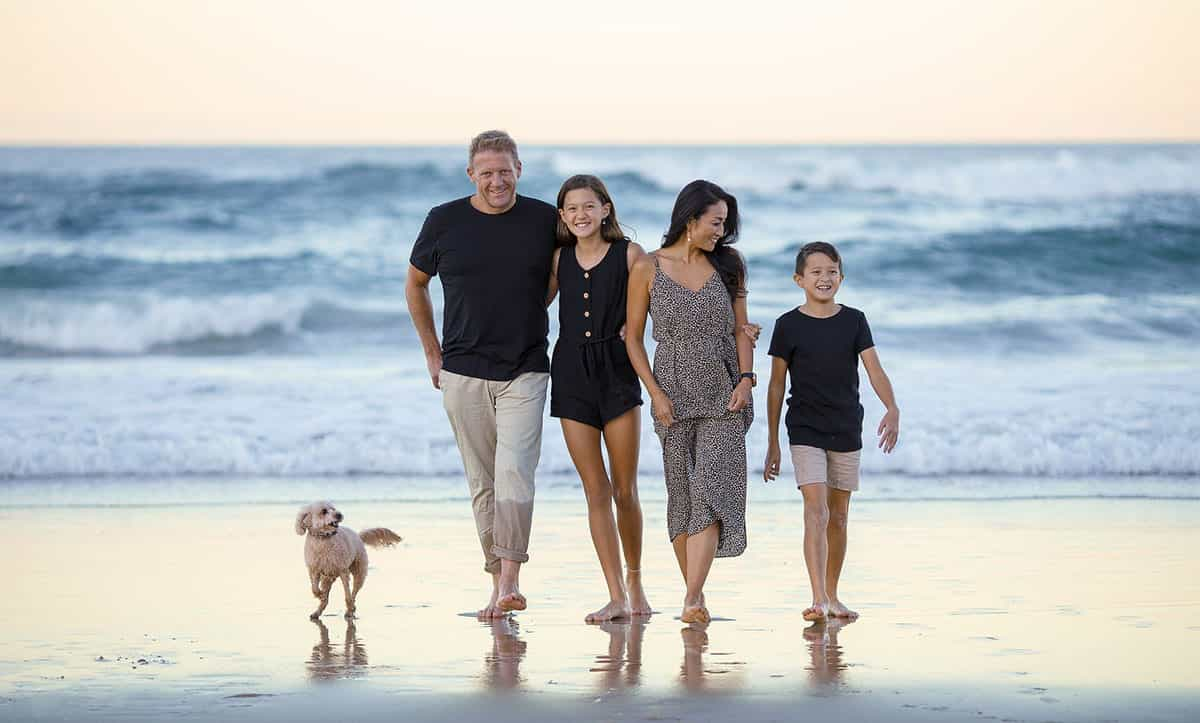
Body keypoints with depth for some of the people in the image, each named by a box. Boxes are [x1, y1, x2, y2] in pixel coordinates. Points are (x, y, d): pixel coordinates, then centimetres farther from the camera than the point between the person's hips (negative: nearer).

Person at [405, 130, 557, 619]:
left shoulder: (546, 220, 0)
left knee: (514, 473, -15)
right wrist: (432, 352, 13)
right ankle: (498, 583, 12)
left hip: (525, 372, -1)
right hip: (464, 373, 1)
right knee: (482, 482, 5)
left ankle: (510, 582, -17)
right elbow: (415, 285, 15)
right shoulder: (445, 222, 0)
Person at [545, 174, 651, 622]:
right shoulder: (559, 258, 8)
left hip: (617, 371, -2)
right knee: (595, 490, 0)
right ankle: (617, 597, 1)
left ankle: (635, 580, 23)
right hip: (571, 372, 2)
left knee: (625, 490, 1)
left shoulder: (628, 254, -1)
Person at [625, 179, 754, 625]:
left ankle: (691, 601, -19)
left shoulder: (727, 266, 6)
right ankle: (696, 592, 17)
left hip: (723, 397, 1)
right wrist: (656, 393, -7)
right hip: (674, 398, -1)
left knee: (711, 489, -13)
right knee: (681, 495, 4)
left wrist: (745, 379, -5)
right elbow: (633, 338, 2)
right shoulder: (648, 269, -1)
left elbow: (741, 330, 10)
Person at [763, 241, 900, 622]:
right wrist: (772, 444, 4)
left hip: (846, 431, 3)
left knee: (838, 516, 10)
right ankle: (818, 599, -23)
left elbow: (875, 370, -4)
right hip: (805, 430, -3)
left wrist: (892, 409, -23)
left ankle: (832, 596, 22)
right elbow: (777, 386, 3)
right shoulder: (788, 325, -2)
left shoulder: (854, 320, 3)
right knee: (816, 511, -16)